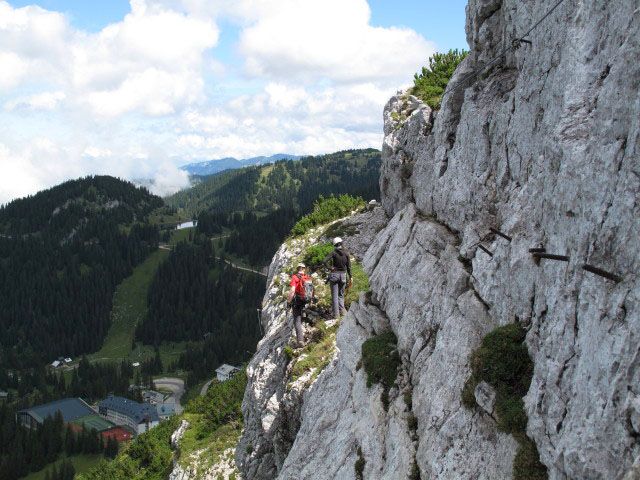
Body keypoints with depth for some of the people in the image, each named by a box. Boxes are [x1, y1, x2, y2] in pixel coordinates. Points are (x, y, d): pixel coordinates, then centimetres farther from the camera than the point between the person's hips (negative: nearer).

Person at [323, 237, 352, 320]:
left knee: (334, 295, 3)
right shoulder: (346, 253, -1)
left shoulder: (334, 252, -9)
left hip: (334, 274, -3)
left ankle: (336, 314, 1)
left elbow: (324, 261, -21)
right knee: (341, 294, 18)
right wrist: (350, 277, 6)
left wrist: (330, 268, -8)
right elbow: (348, 266, 0)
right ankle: (342, 309, 2)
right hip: (343, 275, 3)